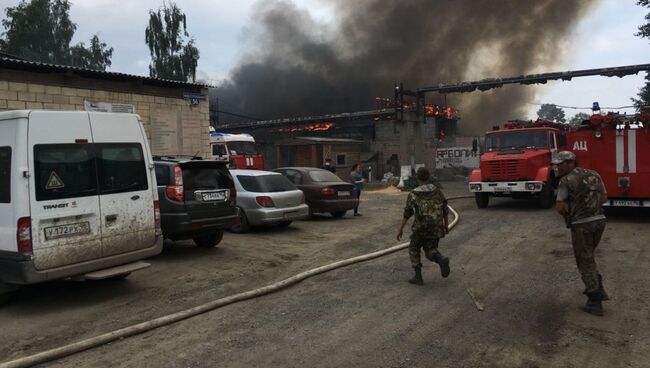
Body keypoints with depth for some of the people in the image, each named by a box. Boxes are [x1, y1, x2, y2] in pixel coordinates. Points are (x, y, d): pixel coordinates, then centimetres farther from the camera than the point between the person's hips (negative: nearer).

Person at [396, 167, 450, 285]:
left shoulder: (413, 194, -9)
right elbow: (445, 210, 7)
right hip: (436, 228, 3)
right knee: (430, 252, 17)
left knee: (414, 249, 19)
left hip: (421, 228, -3)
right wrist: (446, 225, 20)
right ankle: (442, 260, -16)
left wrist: (400, 230, 5)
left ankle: (418, 277, 11)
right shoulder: (438, 191, 1)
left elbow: (407, 214, -4)